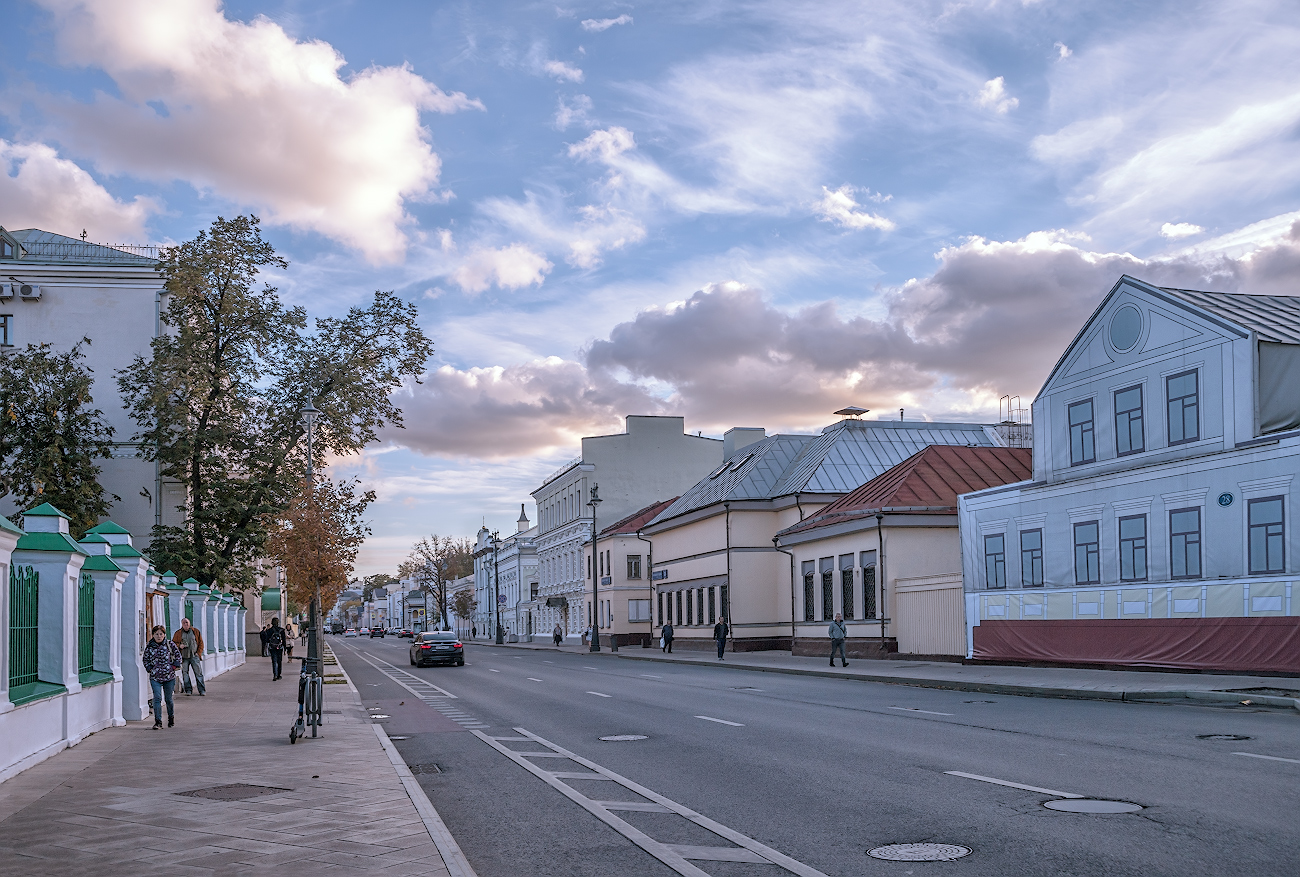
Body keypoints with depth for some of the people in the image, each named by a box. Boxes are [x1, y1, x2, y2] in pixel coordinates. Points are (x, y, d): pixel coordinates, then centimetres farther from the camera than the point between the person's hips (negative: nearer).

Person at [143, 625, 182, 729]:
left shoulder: (170, 644, -1)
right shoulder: (149, 646, 2)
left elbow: (177, 655, 10)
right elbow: (145, 659, 16)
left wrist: (175, 666, -1)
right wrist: (149, 669, 3)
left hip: (169, 676, 0)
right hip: (155, 677, 0)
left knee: (168, 699, 10)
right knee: (157, 698, -12)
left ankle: (171, 717, 32)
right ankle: (158, 721, -9)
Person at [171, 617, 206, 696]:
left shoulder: (196, 631, 7)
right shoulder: (178, 633, 8)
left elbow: (201, 643, 10)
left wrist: (199, 653, 0)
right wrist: (179, 646, -8)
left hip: (195, 656, -1)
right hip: (184, 657, 1)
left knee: (198, 673, -3)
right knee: (185, 673, 1)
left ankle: (202, 690, 1)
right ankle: (188, 690, 10)